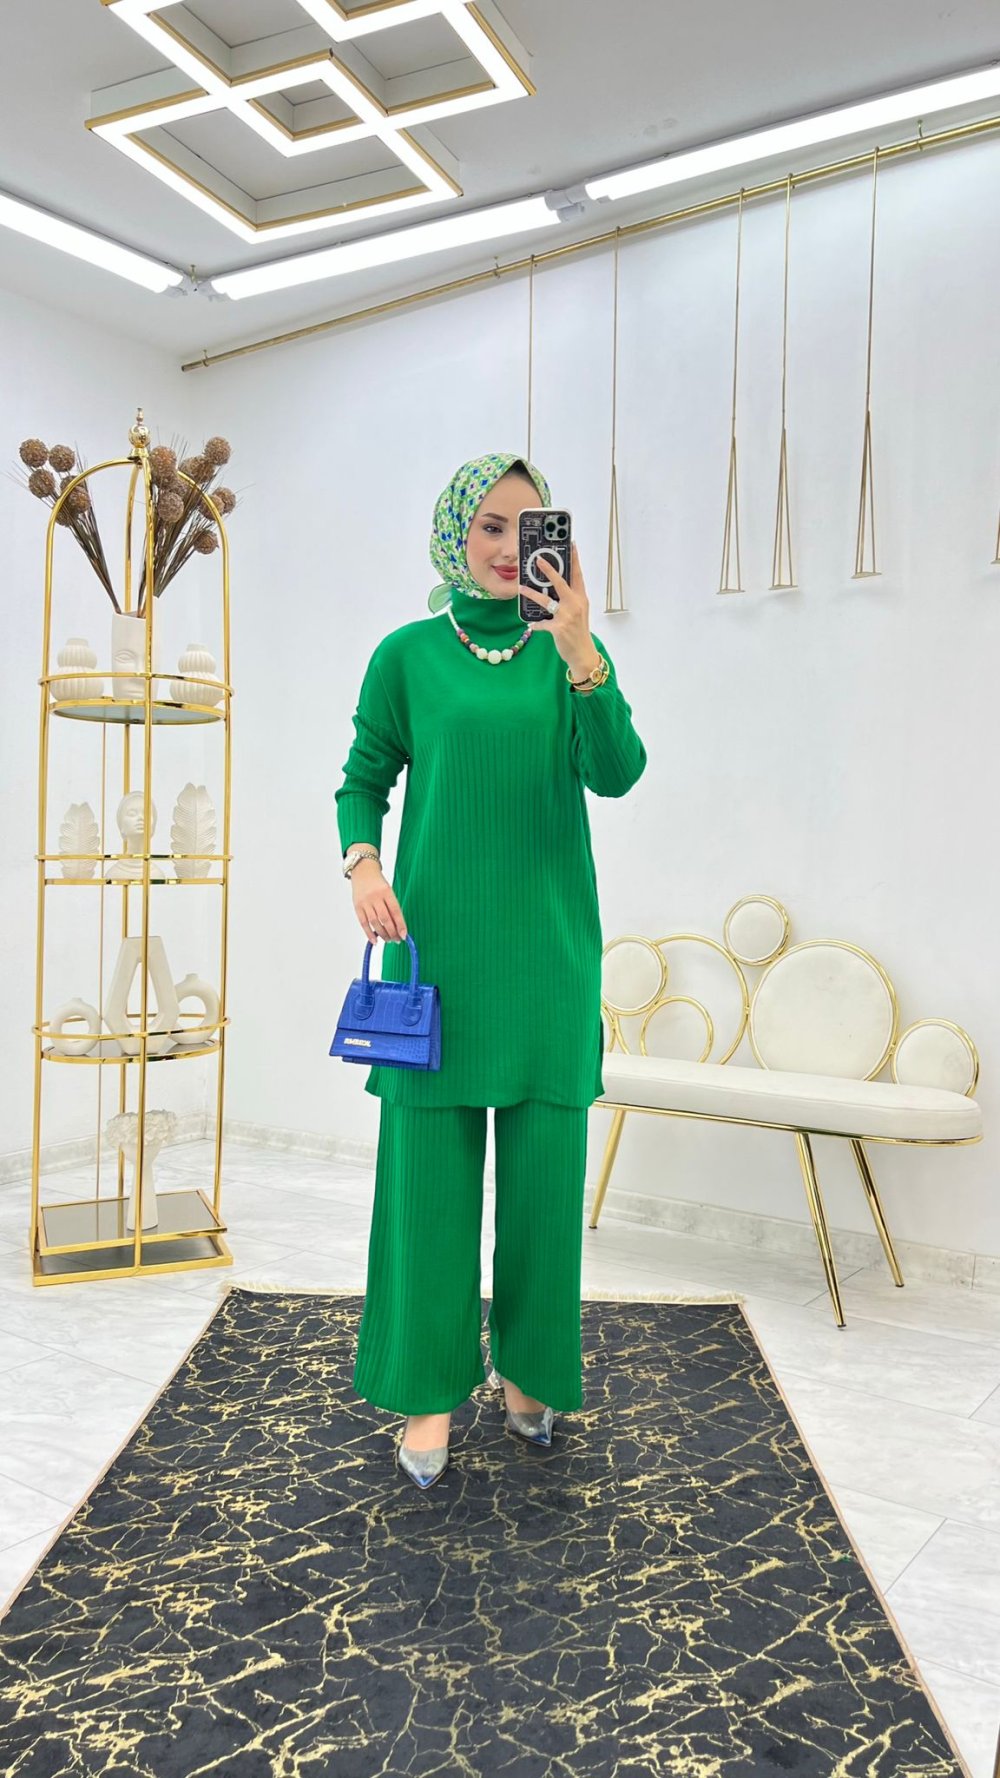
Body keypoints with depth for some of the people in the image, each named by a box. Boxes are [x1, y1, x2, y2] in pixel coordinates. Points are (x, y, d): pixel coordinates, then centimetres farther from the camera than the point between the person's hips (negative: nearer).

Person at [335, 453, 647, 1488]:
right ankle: (429, 1392, 16)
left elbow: (617, 772, -9)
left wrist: (578, 651, -23)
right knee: (430, 1161, 2)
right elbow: (363, 779, 10)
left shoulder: (569, 650, 6)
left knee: (543, 1162, 7)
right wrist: (361, 861, -10)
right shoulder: (407, 655, 5)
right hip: (437, 938, -1)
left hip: (546, 946, 1)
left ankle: (527, 1367, 25)